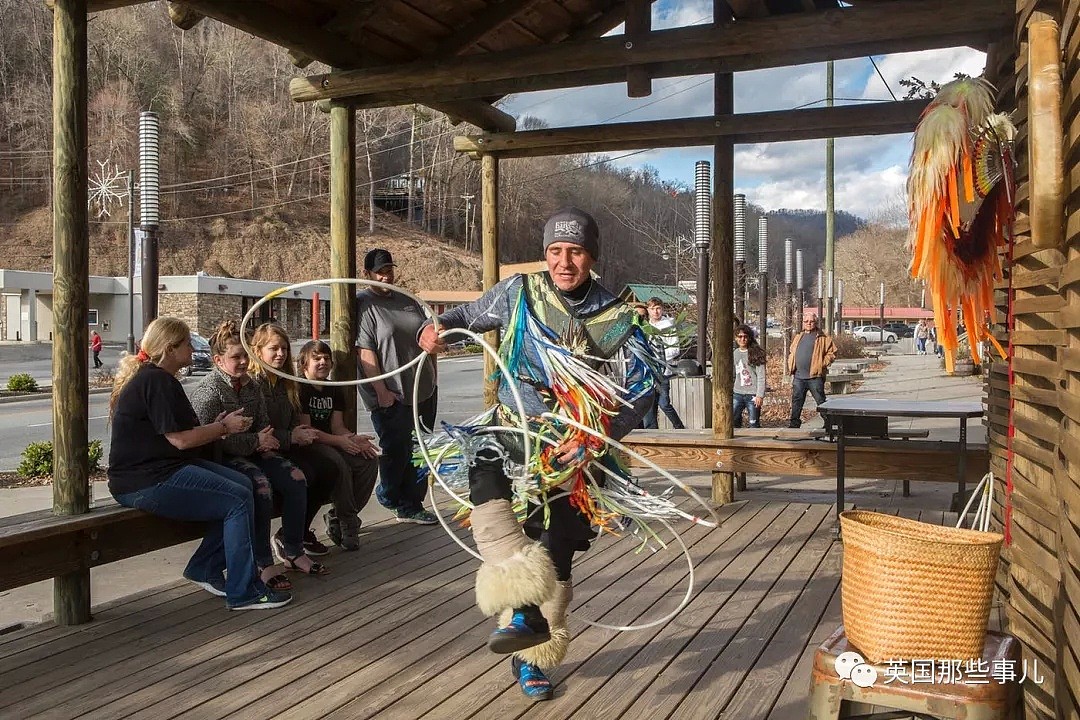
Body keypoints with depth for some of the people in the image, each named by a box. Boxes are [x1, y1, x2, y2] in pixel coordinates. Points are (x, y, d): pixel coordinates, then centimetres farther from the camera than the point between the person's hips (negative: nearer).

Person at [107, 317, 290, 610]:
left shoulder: (151, 377, 19)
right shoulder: (156, 381, -15)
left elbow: (179, 433, 16)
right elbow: (180, 439, -19)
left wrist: (217, 425, 4)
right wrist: (224, 426, -5)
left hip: (164, 468, 11)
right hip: (147, 483, -11)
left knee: (242, 485, 4)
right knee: (239, 500, -15)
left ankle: (204, 568, 11)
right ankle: (243, 593, -9)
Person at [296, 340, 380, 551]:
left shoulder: (335, 391, 14)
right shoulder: (300, 390, -8)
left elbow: (337, 426, 5)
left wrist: (354, 438, -17)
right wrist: (339, 441, -25)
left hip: (332, 444, 7)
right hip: (307, 447, -7)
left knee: (369, 460, -16)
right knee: (339, 464, -34)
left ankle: (336, 518, -7)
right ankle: (347, 524, -19)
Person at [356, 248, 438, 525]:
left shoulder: (408, 301, 13)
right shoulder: (364, 304, -6)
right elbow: (365, 351, -13)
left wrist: (433, 376, 14)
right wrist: (381, 390, -19)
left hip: (424, 390, 7)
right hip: (391, 397, -7)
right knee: (397, 450, 0)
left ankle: (411, 506, 19)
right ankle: (389, 496, 24)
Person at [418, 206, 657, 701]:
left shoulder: (616, 318, -4)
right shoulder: (519, 292, 1)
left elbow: (642, 386, -9)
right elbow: (473, 314, 19)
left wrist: (594, 439, -21)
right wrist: (440, 326, -4)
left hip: (572, 450, 0)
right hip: (512, 431, 1)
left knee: (556, 554, 3)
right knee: (486, 493, -33)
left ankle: (533, 656, 22)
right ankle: (527, 609, -38)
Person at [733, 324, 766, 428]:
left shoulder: (756, 353, -6)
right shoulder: (735, 353, 11)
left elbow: (761, 376, -9)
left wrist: (760, 395, -15)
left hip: (752, 394, -5)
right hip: (737, 393, 5)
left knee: (754, 424, 0)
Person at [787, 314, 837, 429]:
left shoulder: (823, 338, 0)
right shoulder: (797, 337, 18)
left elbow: (832, 353, -4)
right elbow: (791, 353, 25)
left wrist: (822, 365, -12)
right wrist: (791, 366, 11)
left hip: (815, 376, -5)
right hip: (798, 376, 5)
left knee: (821, 401, -2)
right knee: (796, 401, 8)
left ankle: (828, 423, 6)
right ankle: (794, 423, 14)